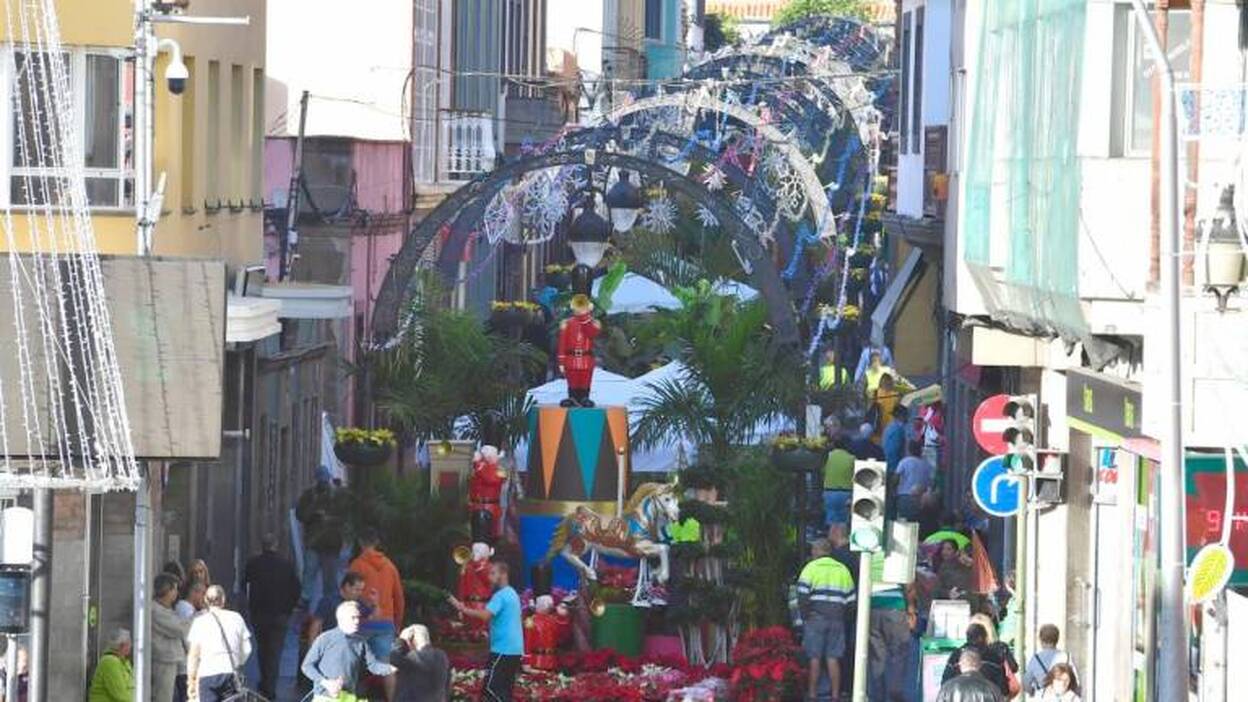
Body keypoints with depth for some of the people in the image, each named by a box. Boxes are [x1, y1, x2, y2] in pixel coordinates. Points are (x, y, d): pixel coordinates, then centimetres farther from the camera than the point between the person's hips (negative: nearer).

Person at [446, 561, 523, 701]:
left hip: (503, 650, -10)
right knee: (504, 689, 11)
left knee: (491, 688, -10)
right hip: (514, 649, 10)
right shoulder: (511, 594, 18)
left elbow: (485, 615, -28)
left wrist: (462, 608, -26)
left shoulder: (501, 595, -14)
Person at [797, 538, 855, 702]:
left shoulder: (811, 567, 1)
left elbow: (802, 595, -9)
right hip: (837, 619, 3)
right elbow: (851, 599, 11)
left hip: (816, 618, -3)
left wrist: (805, 615, 0)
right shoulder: (842, 570, 13)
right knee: (833, 659, 4)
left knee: (814, 658, 0)